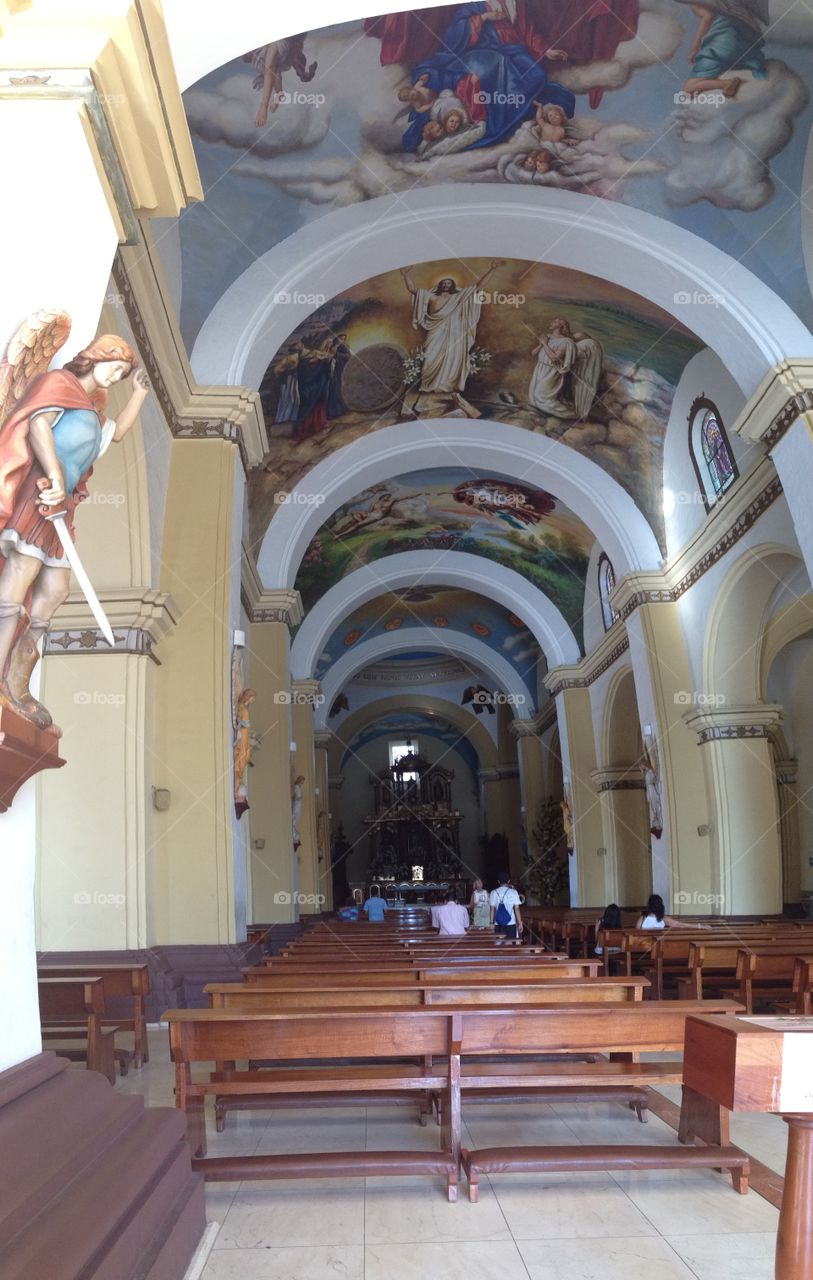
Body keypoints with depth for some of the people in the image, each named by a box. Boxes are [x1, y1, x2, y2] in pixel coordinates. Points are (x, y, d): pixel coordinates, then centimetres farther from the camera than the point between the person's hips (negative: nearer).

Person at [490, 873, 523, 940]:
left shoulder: (494, 892, 1)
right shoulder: (513, 892, -2)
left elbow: (492, 909, 0)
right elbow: (517, 908, -5)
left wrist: (492, 923, 4)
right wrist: (520, 923, -1)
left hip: (498, 924, 2)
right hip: (511, 923, -1)